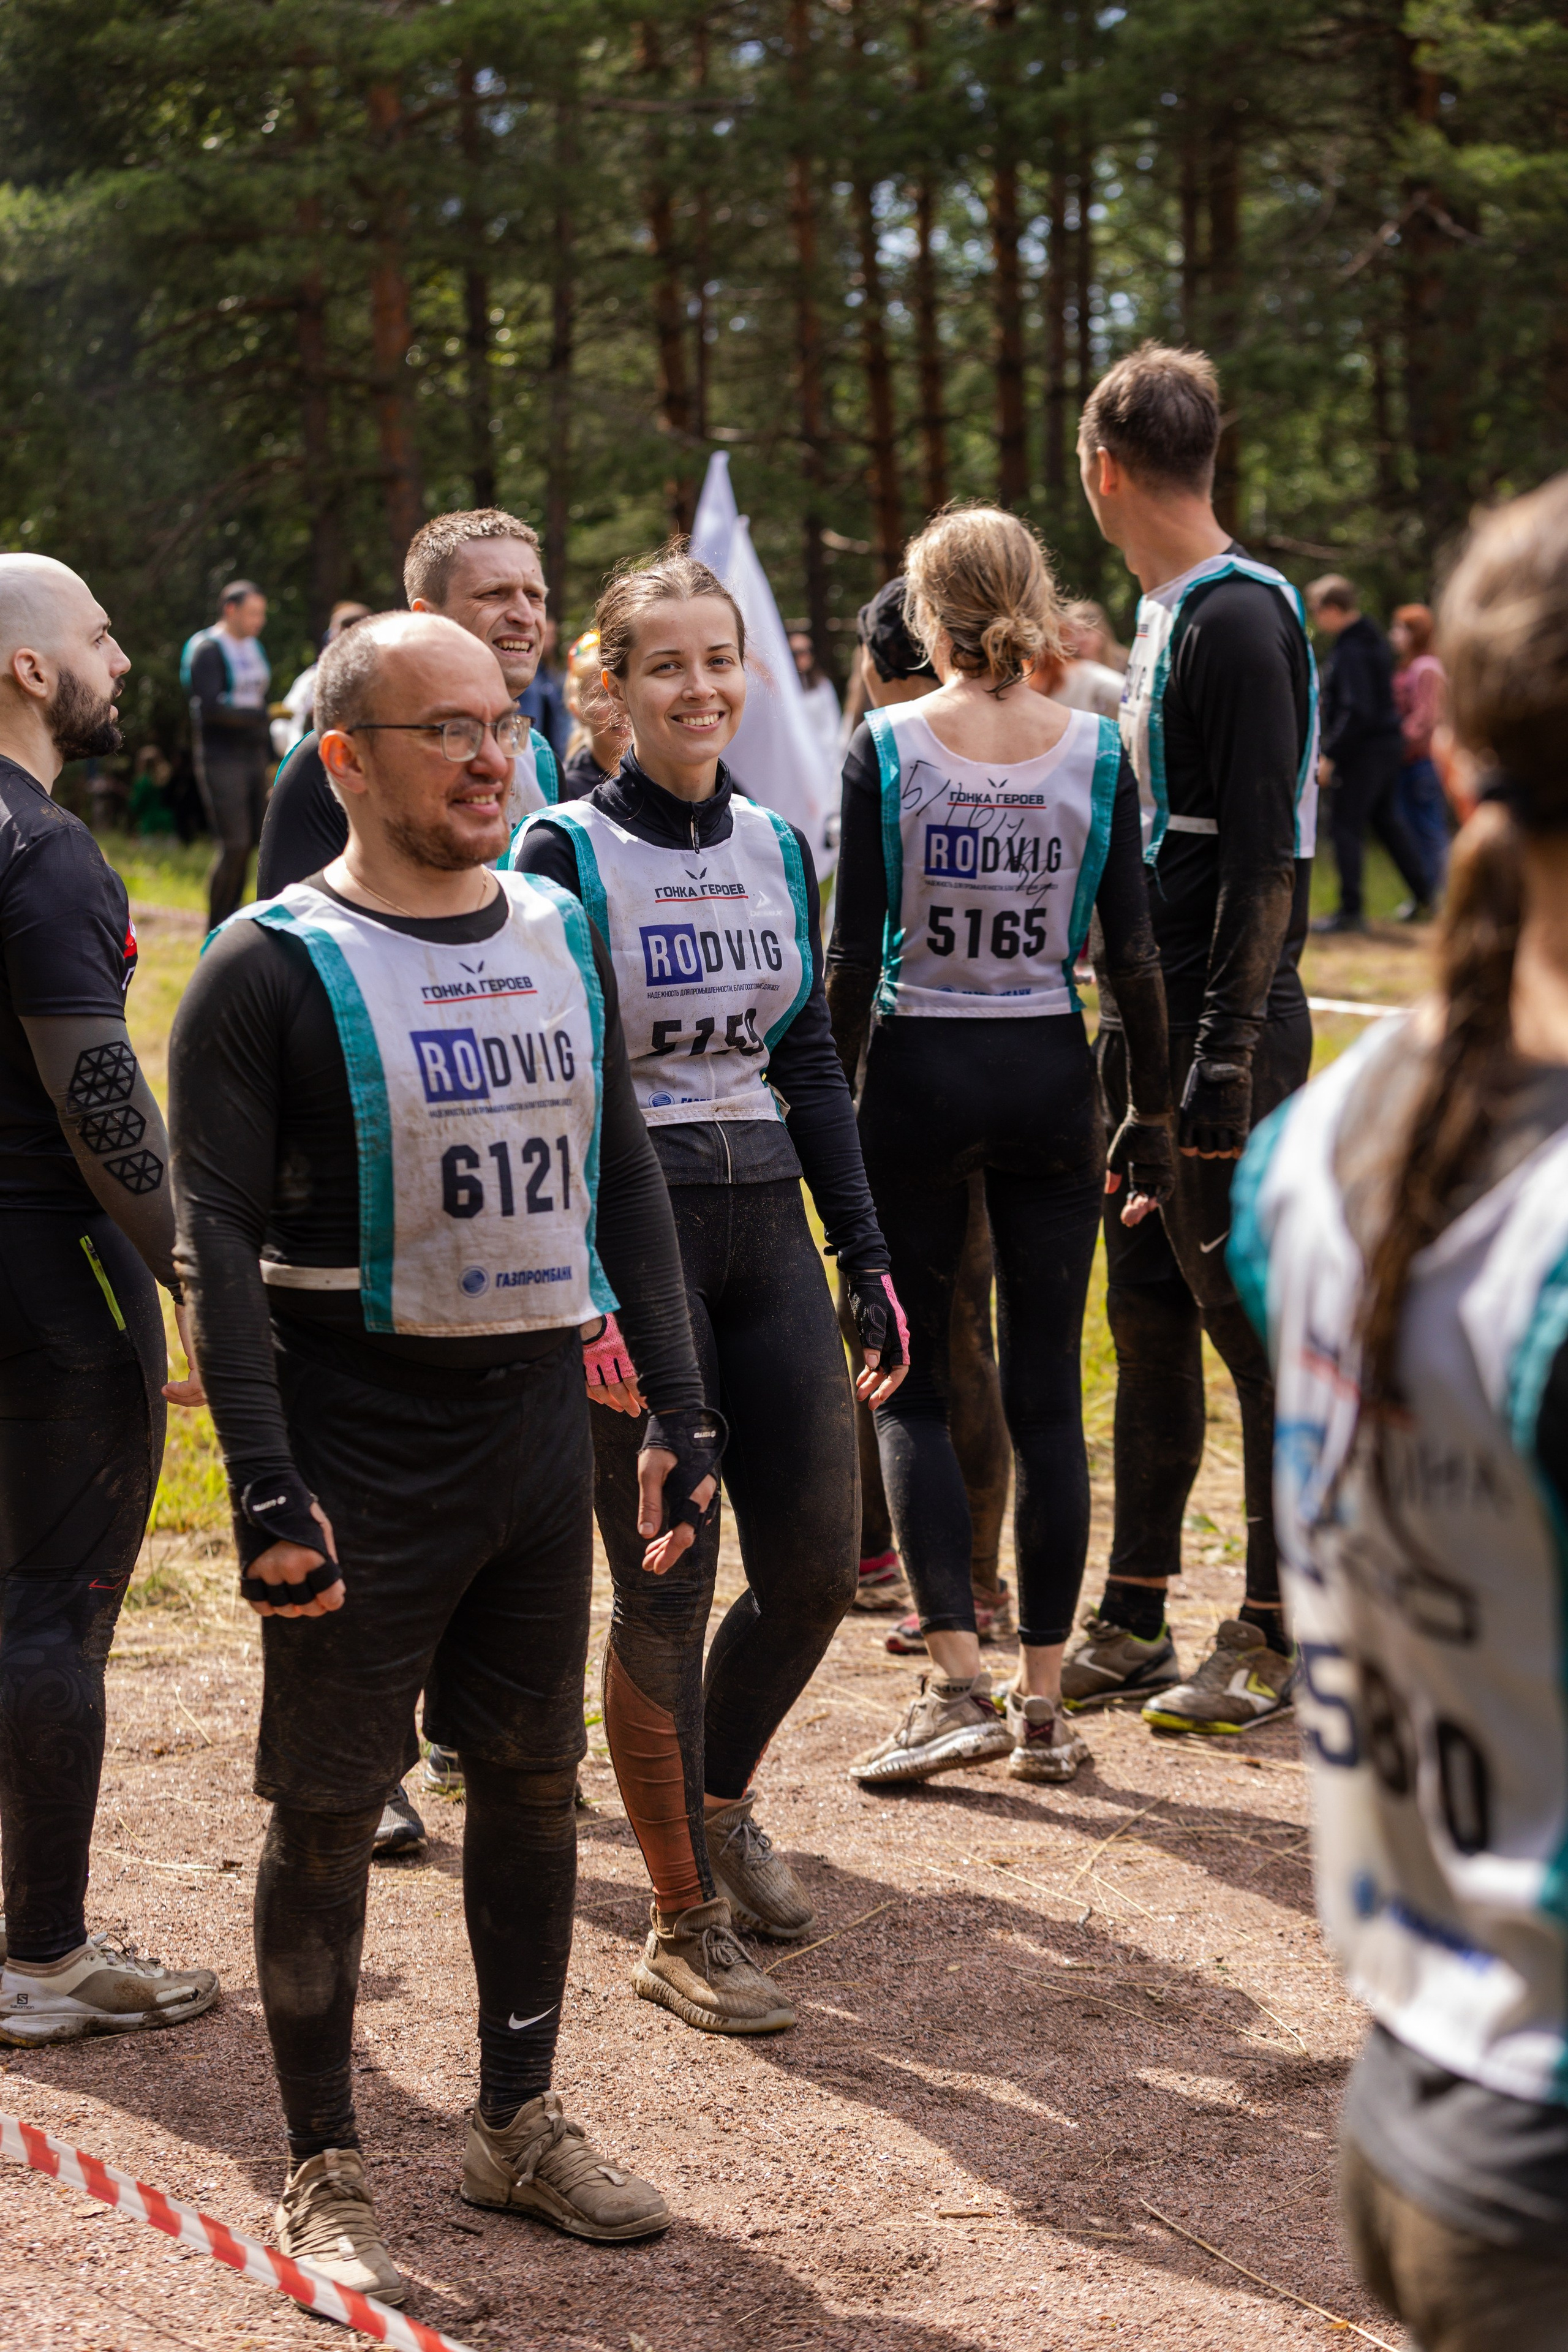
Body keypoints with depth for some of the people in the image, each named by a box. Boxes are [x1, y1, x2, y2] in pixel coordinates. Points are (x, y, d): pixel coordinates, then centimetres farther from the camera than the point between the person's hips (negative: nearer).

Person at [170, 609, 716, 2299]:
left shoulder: (560, 938, 10)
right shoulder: (273, 968, -9)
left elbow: (623, 1178, 16)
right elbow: (220, 1241, -12)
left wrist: (676, 1405, 10)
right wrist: (266, 1489, -18)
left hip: (539, 1425, 6)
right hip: (362, 1444, -6)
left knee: (533, 1777, 13)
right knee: (329, 1808, 1)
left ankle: (518, 2122, 27)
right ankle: (324, 2172, 13)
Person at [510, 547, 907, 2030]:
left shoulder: (775, 847, 10)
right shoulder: (565, 852, -7)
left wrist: (866, 1259, 11)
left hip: (765, 1227, 6)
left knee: (815, 1563, 5)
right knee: (664, 1583, -2)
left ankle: (719, 1799, 34)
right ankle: (682, 1925, 12)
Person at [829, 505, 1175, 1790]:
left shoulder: (886, 747, -6)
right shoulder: (1096, 751, -1)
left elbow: (855, 951, -7)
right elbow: (1134, 952, -1)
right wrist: (1154, 1109, 7)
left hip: (920, 1073, -2)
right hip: (1051, 1075, 2)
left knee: (911, 1384, 8)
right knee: (1047, 1393, 7)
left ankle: (958, 1681, -4)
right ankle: (1044, 1702, 9)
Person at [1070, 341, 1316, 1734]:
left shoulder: (1240, 621, -14)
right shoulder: (1166, 619, 15)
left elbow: (1264, 859, -20)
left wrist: (1226, 1059, -22)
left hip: (1228, 1036, -10)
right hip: (1153, 1029, 10)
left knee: (1253, 1319, -2)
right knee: (1149, 1317, 13)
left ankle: (1276, 1641, 6)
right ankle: (1133, 1626, 21)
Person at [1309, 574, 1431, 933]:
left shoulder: (1351, 652, -19)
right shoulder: (1374, 640, 11)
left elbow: (1357, 712, -25)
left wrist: (1330, 756, -21)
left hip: (1363, 750, -10)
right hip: (1387, 743, 10)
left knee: (1345, 825, -3)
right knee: (1388, 819, 19)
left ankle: (1351, 911, 0)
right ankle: (1422, 899, 26)